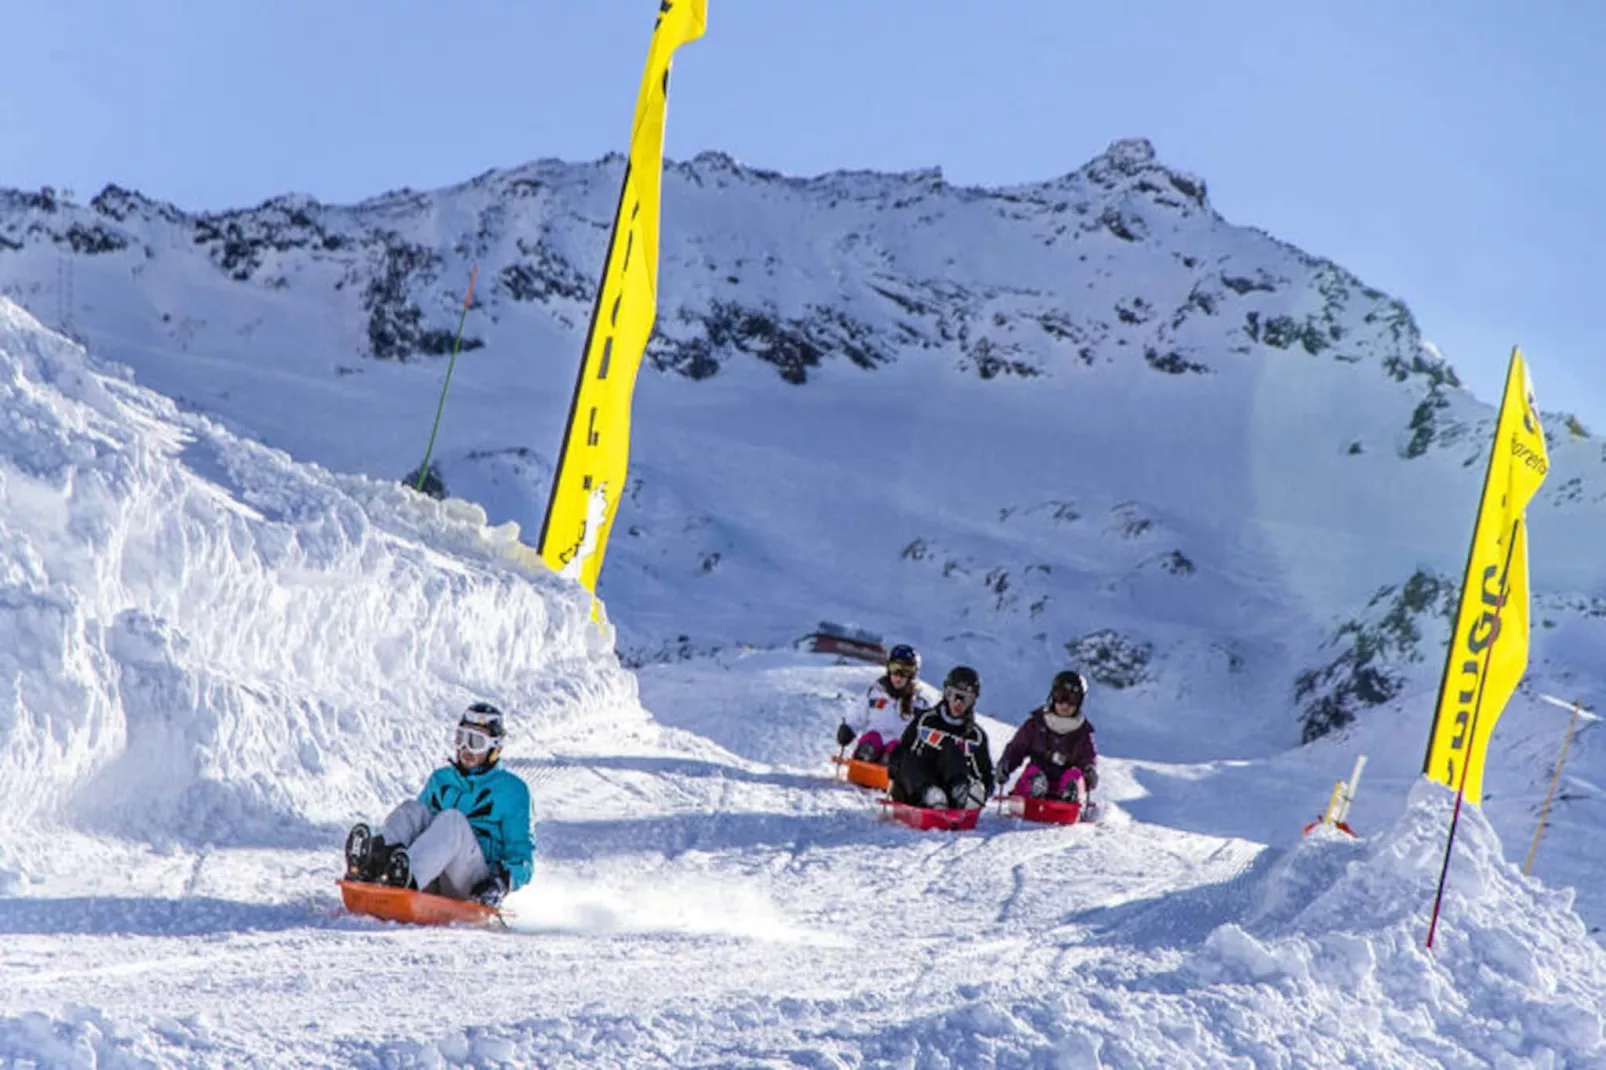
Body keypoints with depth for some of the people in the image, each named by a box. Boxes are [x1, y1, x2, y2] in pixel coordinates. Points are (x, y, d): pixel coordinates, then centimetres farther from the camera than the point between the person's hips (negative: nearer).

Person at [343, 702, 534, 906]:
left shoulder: (511, 790, 11)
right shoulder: (440, 779, 24)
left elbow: (521, 852, 7)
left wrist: (503, 881, -14)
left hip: (473, 886, -4)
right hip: (432, 884, 4)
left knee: (452, 819, -30)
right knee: (412, 809, -18)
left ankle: (407, 880, -61)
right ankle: (374, 864, -51)